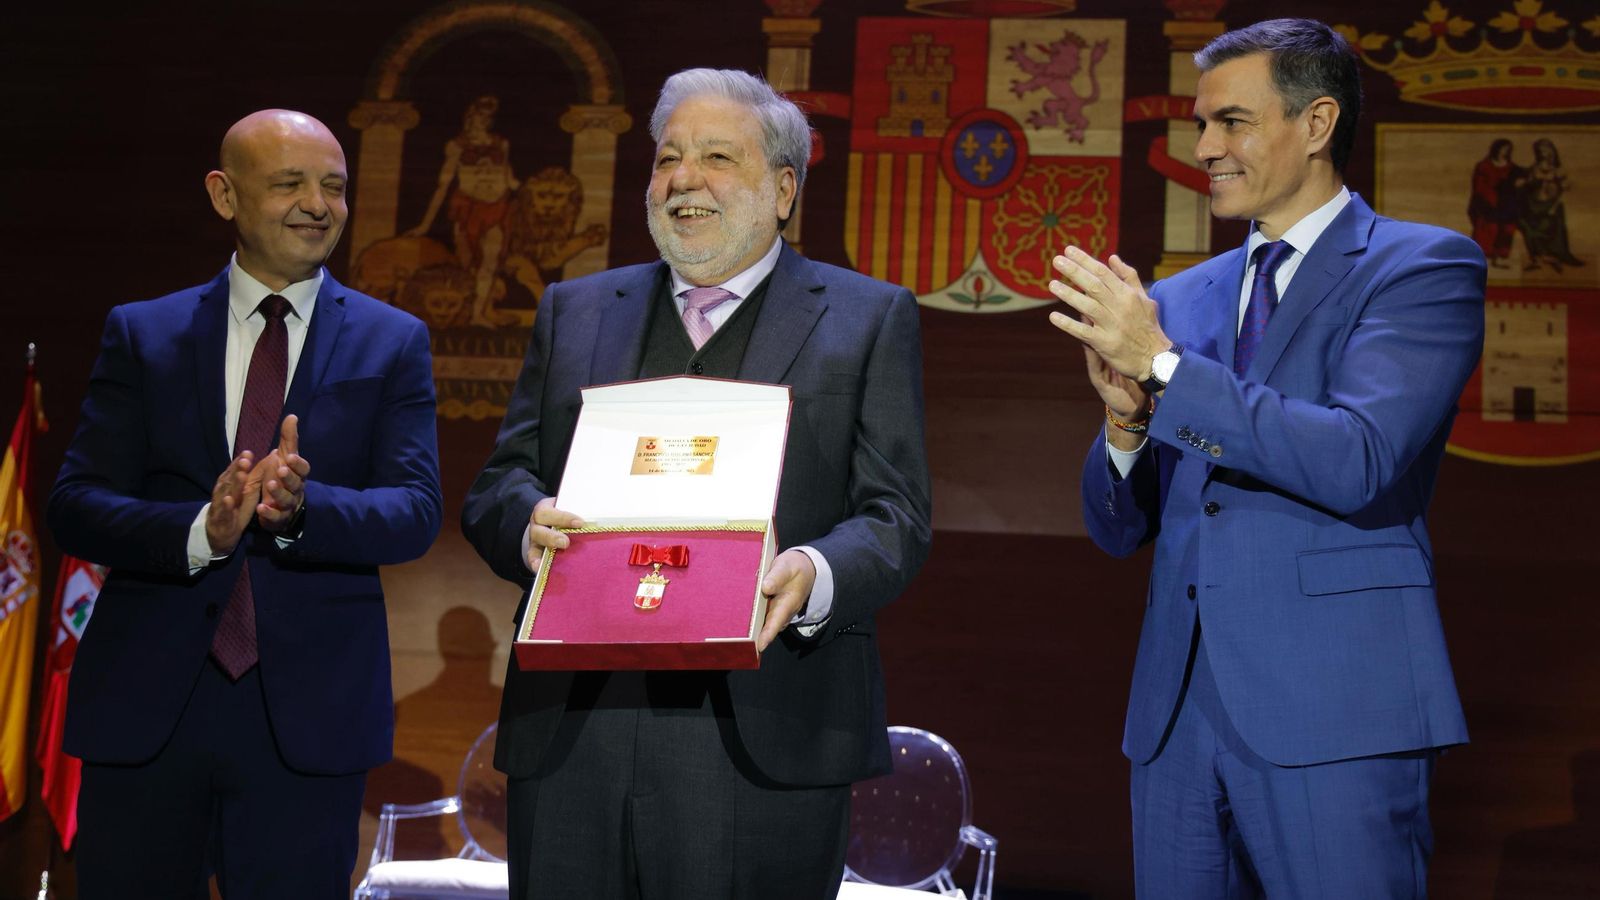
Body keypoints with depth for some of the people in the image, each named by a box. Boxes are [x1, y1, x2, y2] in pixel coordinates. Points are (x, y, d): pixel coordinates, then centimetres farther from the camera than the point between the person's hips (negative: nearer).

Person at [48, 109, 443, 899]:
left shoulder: (392, 343, 5)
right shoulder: (140, 334, 6)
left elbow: (415, 511, -4)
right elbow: (75, 507, -1)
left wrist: (303, 506, -25)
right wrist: (200, 531, -21)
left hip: (308, 713, 0)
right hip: (145, 705, 1)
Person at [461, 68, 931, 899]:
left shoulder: (868, 318, 9)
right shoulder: (574, 311, 18)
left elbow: (894, 516, 1)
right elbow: (497, 485, 13)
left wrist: (815, 577, -20)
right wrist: (529, 522, -10)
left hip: (762, 741, -3)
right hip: (572, 733, 3)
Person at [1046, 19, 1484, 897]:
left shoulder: (1424, 266, -1)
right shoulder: (1175, 303, 14)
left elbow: (1356, 462, -17)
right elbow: (1117, 529, 13)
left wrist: (1164, 363, -16)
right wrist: (1126, 415, -7)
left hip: (1332, 711, -5)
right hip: (1175, 710, 5)